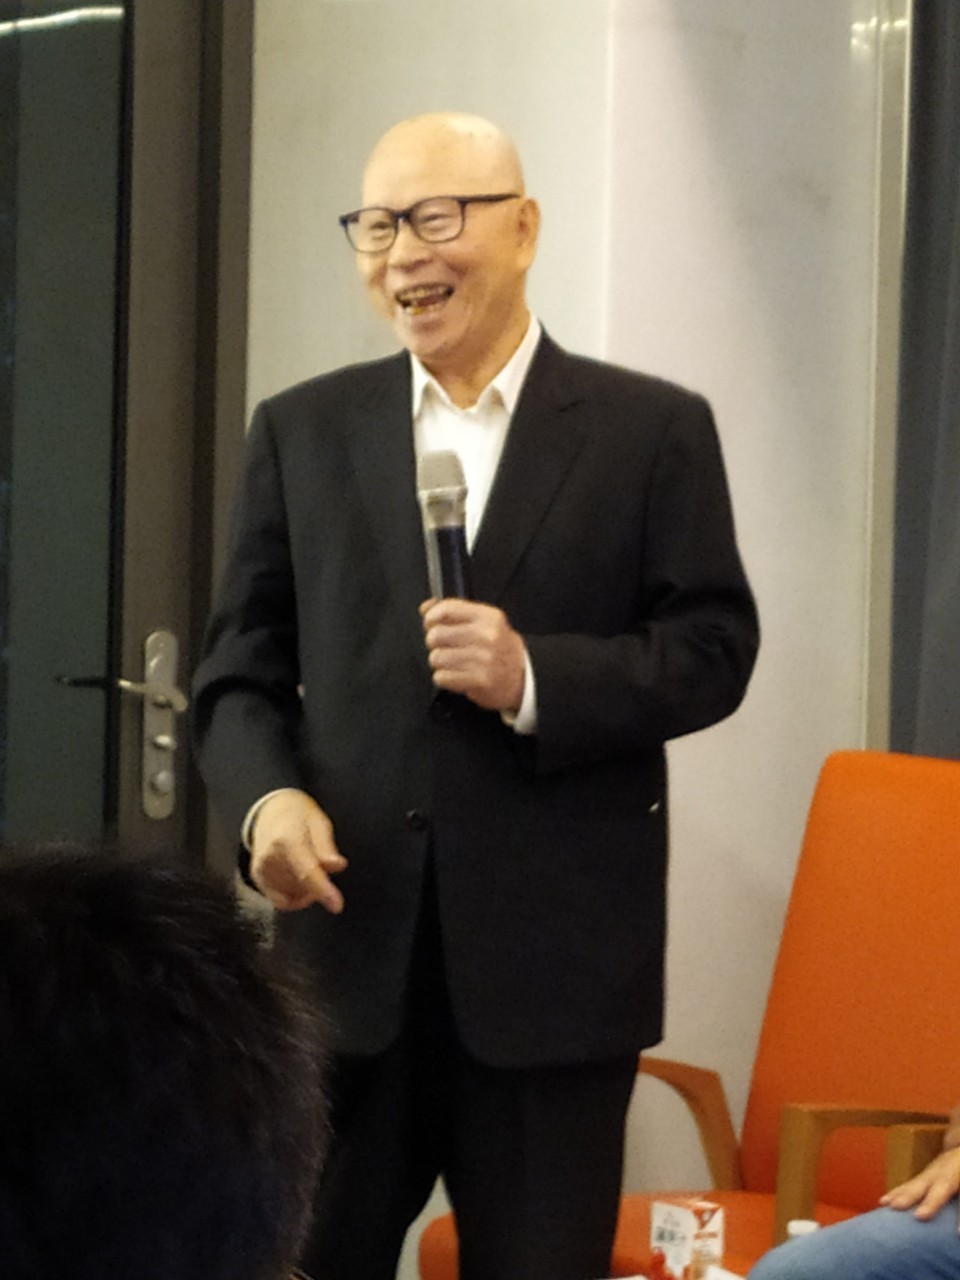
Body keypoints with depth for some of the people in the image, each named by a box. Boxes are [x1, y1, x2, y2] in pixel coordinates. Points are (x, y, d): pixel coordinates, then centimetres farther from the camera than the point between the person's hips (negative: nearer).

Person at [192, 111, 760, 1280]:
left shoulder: (654, 430, 3)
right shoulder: (299, 431, 11)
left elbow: (714, 650, 0)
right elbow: (240, 669, 10)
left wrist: (537, 679, -16)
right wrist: (266, 795, -10)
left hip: (557, 959, -2)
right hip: (348, 947, 2)